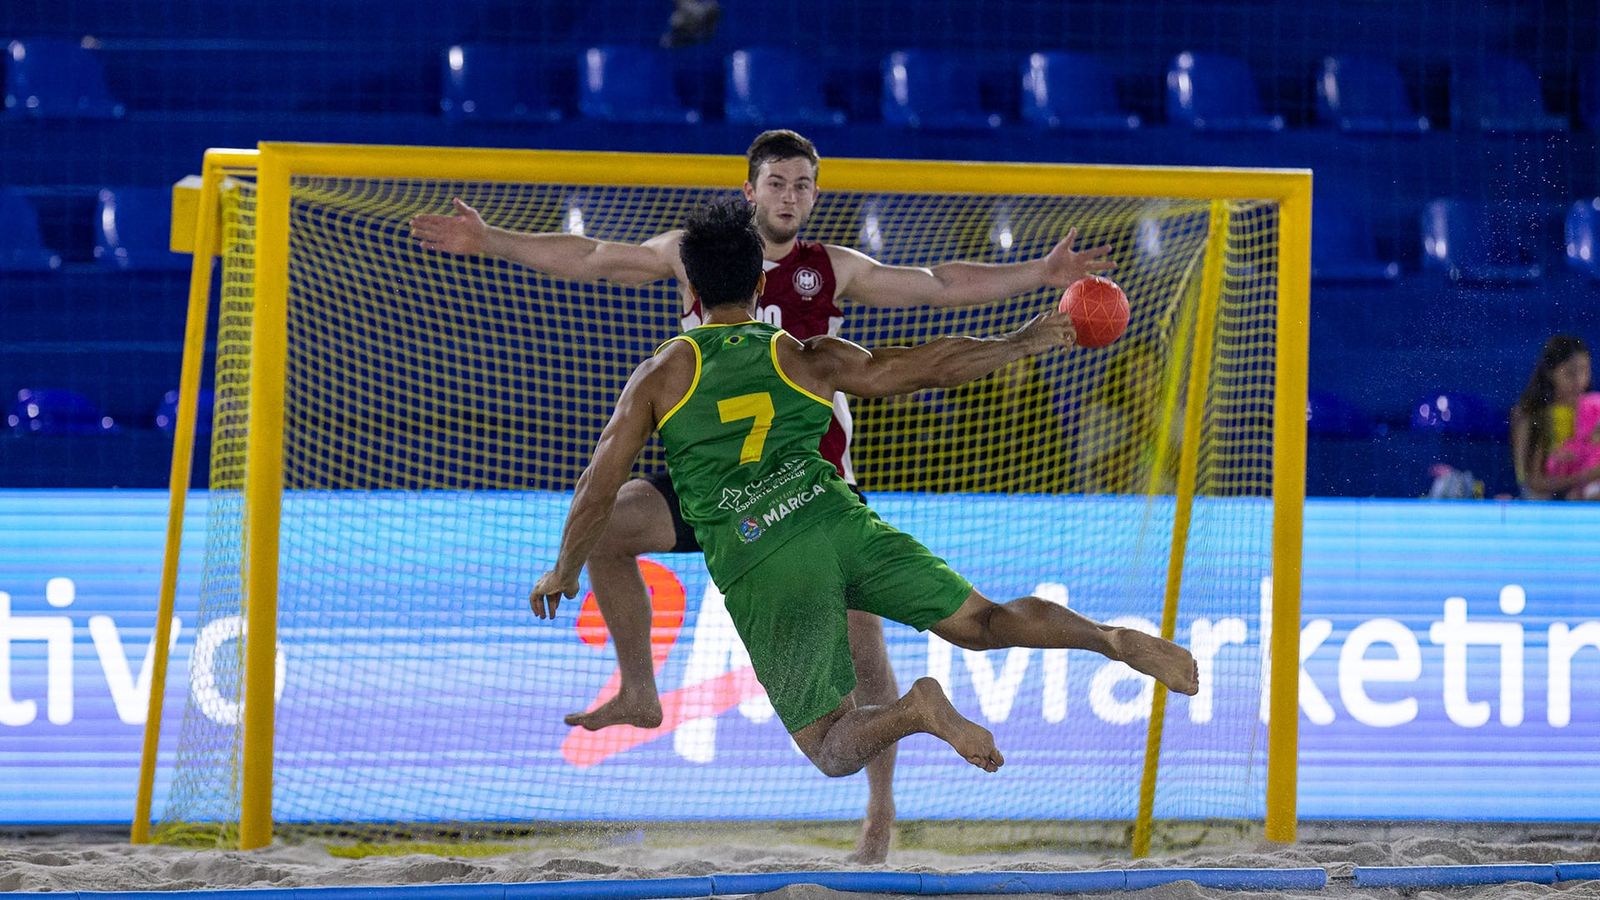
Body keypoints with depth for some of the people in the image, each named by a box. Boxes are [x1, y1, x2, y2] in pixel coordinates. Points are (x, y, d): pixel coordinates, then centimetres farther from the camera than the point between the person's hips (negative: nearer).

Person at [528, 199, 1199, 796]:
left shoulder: (662, 374, 10)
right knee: (980, 622, 7)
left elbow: (598, 488, 9)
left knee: (832, 750, 3)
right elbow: (929, 366, 19)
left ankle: (912, 711, -27)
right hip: (838, 520, 2)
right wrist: (1021, 344, 33)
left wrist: (563, 574, 24)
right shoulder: (808, 358, 15)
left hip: (759, 568, -2)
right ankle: (1114, 639, -16)